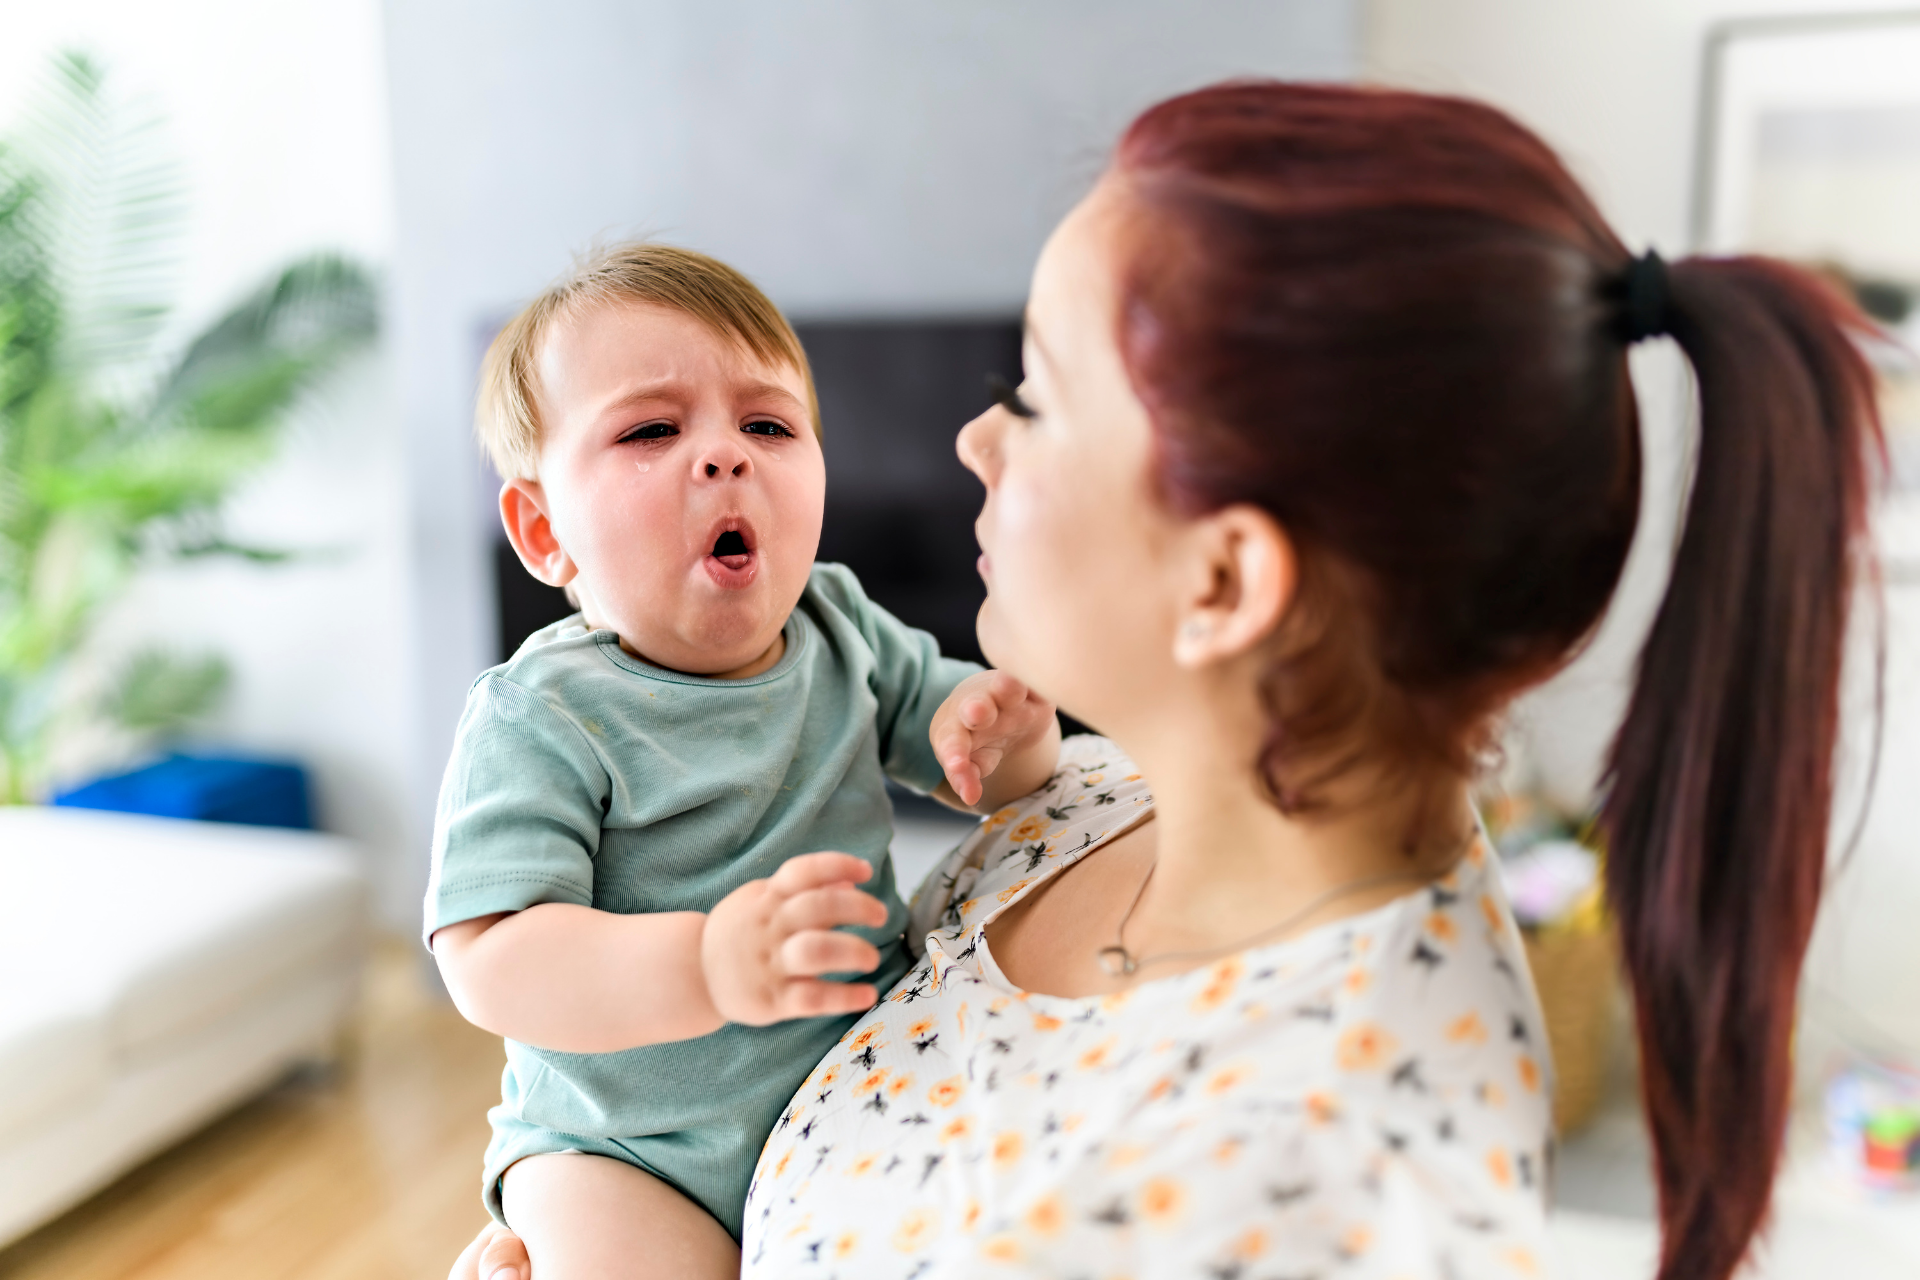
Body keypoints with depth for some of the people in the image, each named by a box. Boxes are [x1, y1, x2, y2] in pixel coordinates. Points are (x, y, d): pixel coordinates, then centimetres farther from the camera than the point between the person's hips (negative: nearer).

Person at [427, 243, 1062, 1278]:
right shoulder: (543, 717, -18)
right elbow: (490, 962, -25)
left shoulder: (844, 631, -2)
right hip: (624, 1145, -4)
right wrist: (702, 966, -41)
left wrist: (1003, 733, -18)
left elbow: (985, 769, 7)